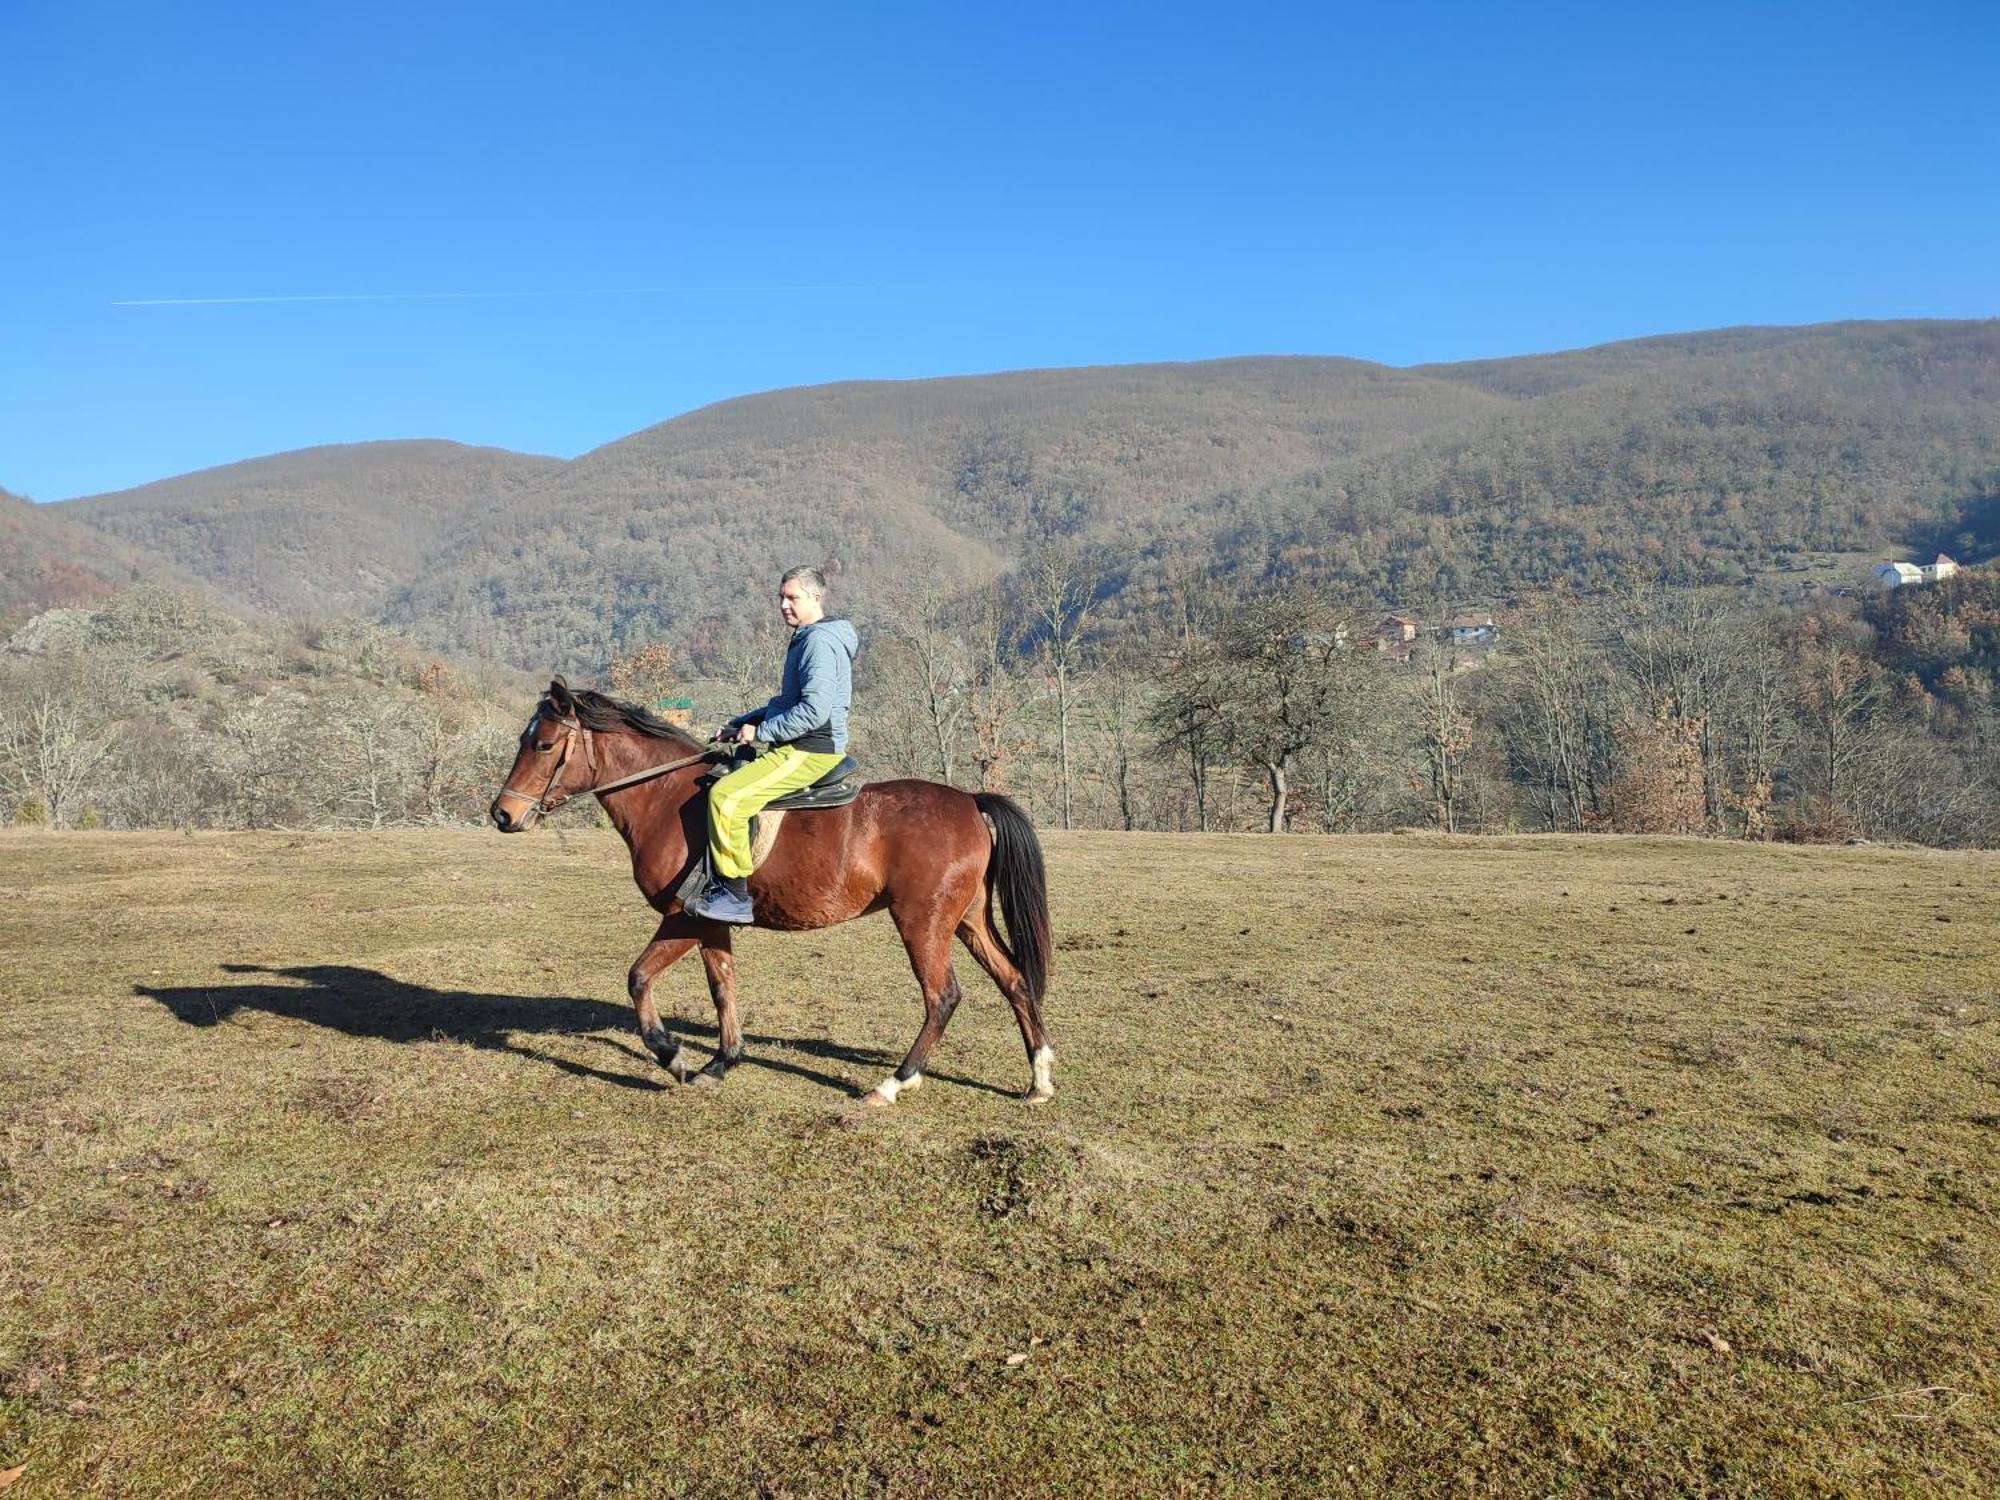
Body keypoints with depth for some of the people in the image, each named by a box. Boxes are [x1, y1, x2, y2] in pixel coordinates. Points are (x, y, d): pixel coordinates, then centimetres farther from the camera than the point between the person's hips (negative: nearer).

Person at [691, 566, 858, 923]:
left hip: (810, 752, -11)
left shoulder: (820, 642, -15)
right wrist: (740, 724, 16)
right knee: (722, 785, 19)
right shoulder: (806, 639, 19)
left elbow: (814, 711, -25)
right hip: (797, 748, 11)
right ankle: (717, 882, 19)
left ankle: (736, 896, -18)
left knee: (726, 796, -23)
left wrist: (761, 731, -16)